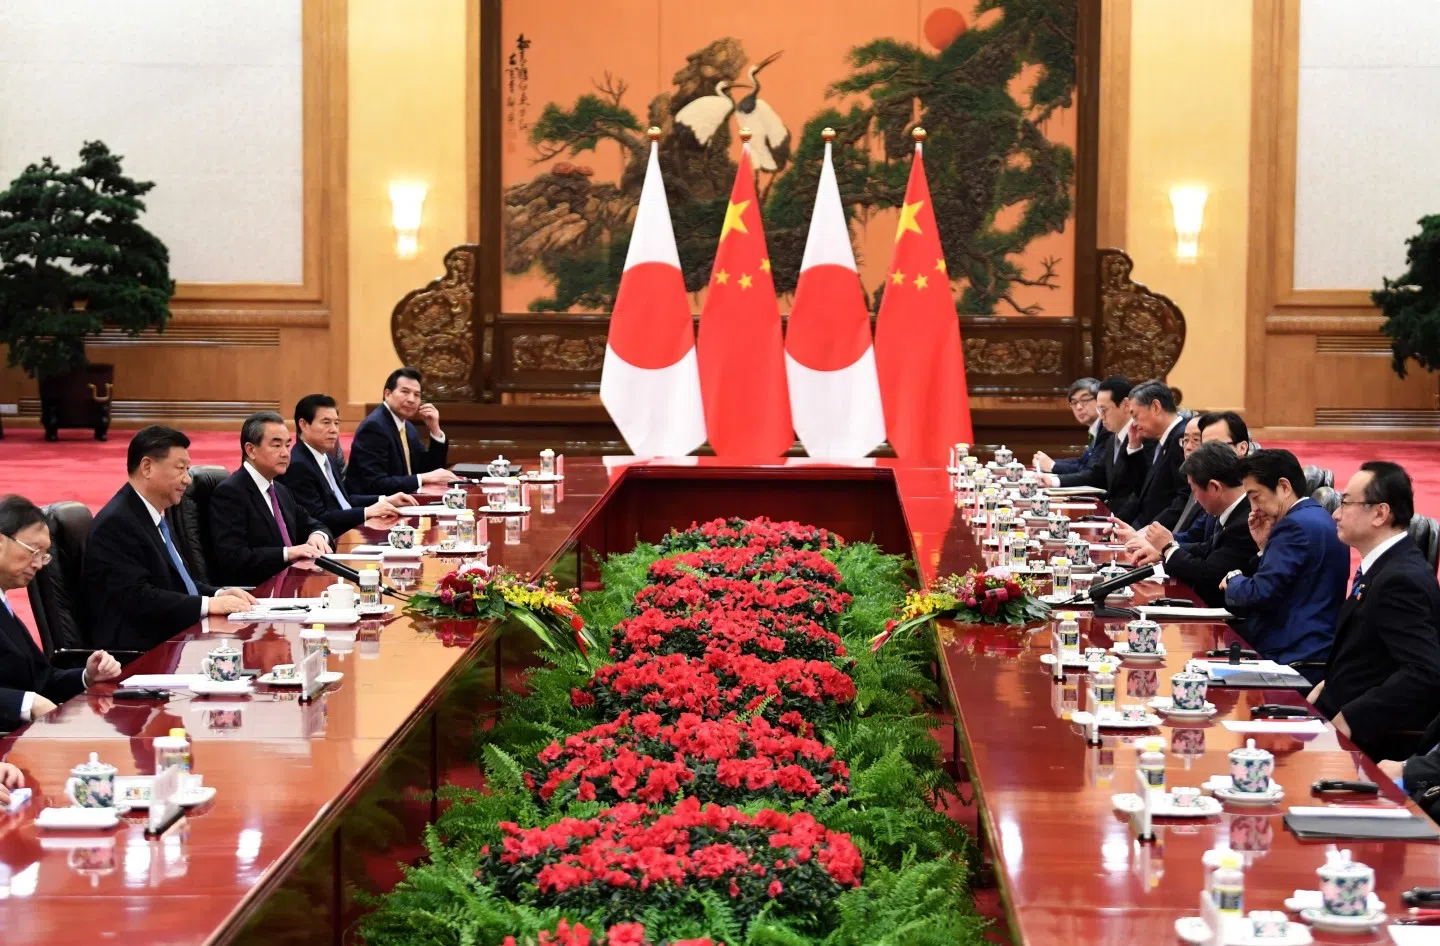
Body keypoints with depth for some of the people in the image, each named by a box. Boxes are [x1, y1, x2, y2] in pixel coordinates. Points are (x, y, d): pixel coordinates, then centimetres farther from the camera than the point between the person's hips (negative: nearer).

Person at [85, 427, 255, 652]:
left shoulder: (156, 515, 16)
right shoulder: (116, 524, -14)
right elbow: (137, 597, -21)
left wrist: (218, 594, 5)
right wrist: (208, 604, -20)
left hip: (180, 637, 9)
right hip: (141, 651, -9)